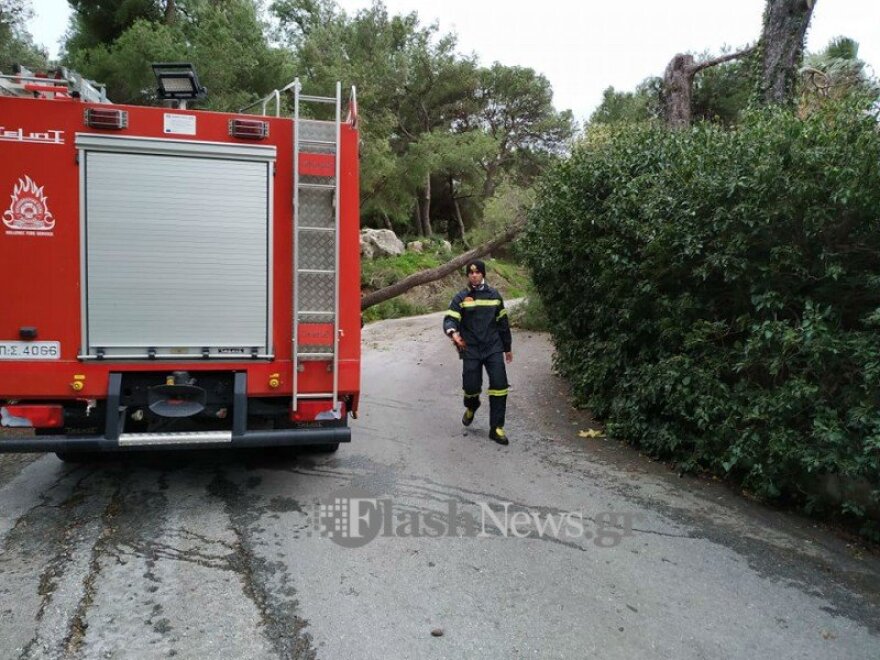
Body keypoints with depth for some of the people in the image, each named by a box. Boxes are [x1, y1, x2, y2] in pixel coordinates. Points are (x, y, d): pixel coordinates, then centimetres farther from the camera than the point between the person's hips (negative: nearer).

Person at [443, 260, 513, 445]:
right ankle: (471, 407, 36)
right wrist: (453, 332, -33)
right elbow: (449, 319, -10)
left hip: (493, 348, 1)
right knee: (471, 386, -2)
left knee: (499, 384, -10)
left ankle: (496, 428, 0)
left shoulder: (494, 295, 8)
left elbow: (503, 323, 15)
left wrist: (507, 348, 18)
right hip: (471, 349, -1)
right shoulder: (461, 297, 1)